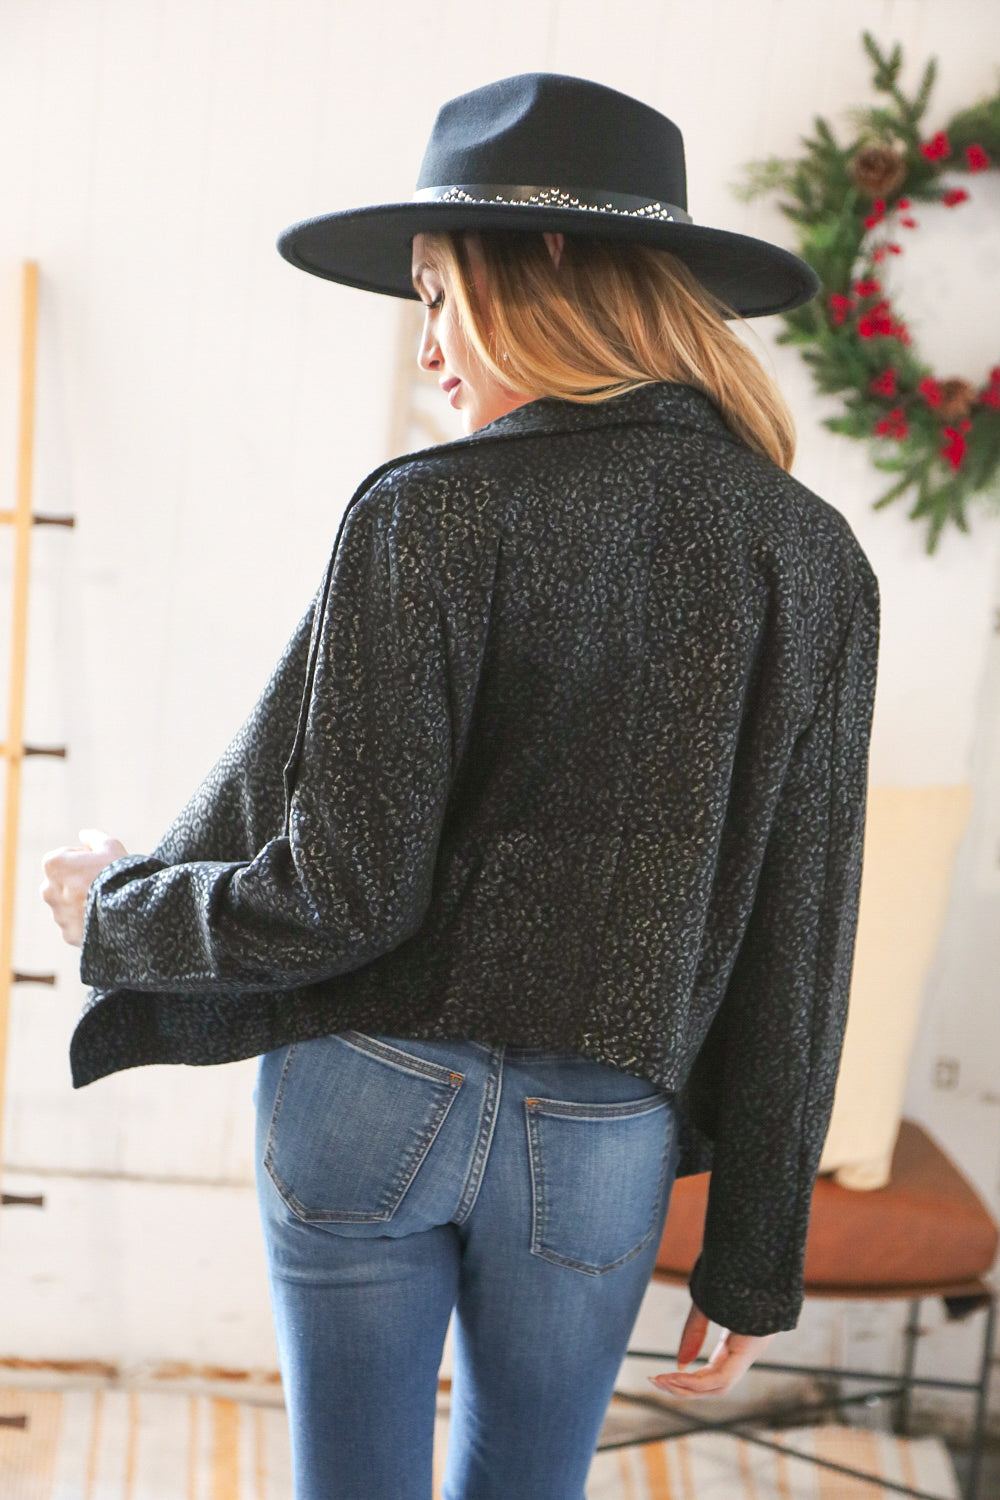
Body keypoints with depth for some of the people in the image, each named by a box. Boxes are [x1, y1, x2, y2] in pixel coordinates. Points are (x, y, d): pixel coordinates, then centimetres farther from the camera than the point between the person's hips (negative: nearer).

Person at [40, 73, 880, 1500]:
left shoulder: (434, 514, -12)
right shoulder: (814, 560, -1)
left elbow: (340, 895, -14)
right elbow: (793, 954, 1)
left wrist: (117, 913, 6)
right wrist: (754, 1262, 8)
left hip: (374, 1101, -2)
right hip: (602, 1135, 3)